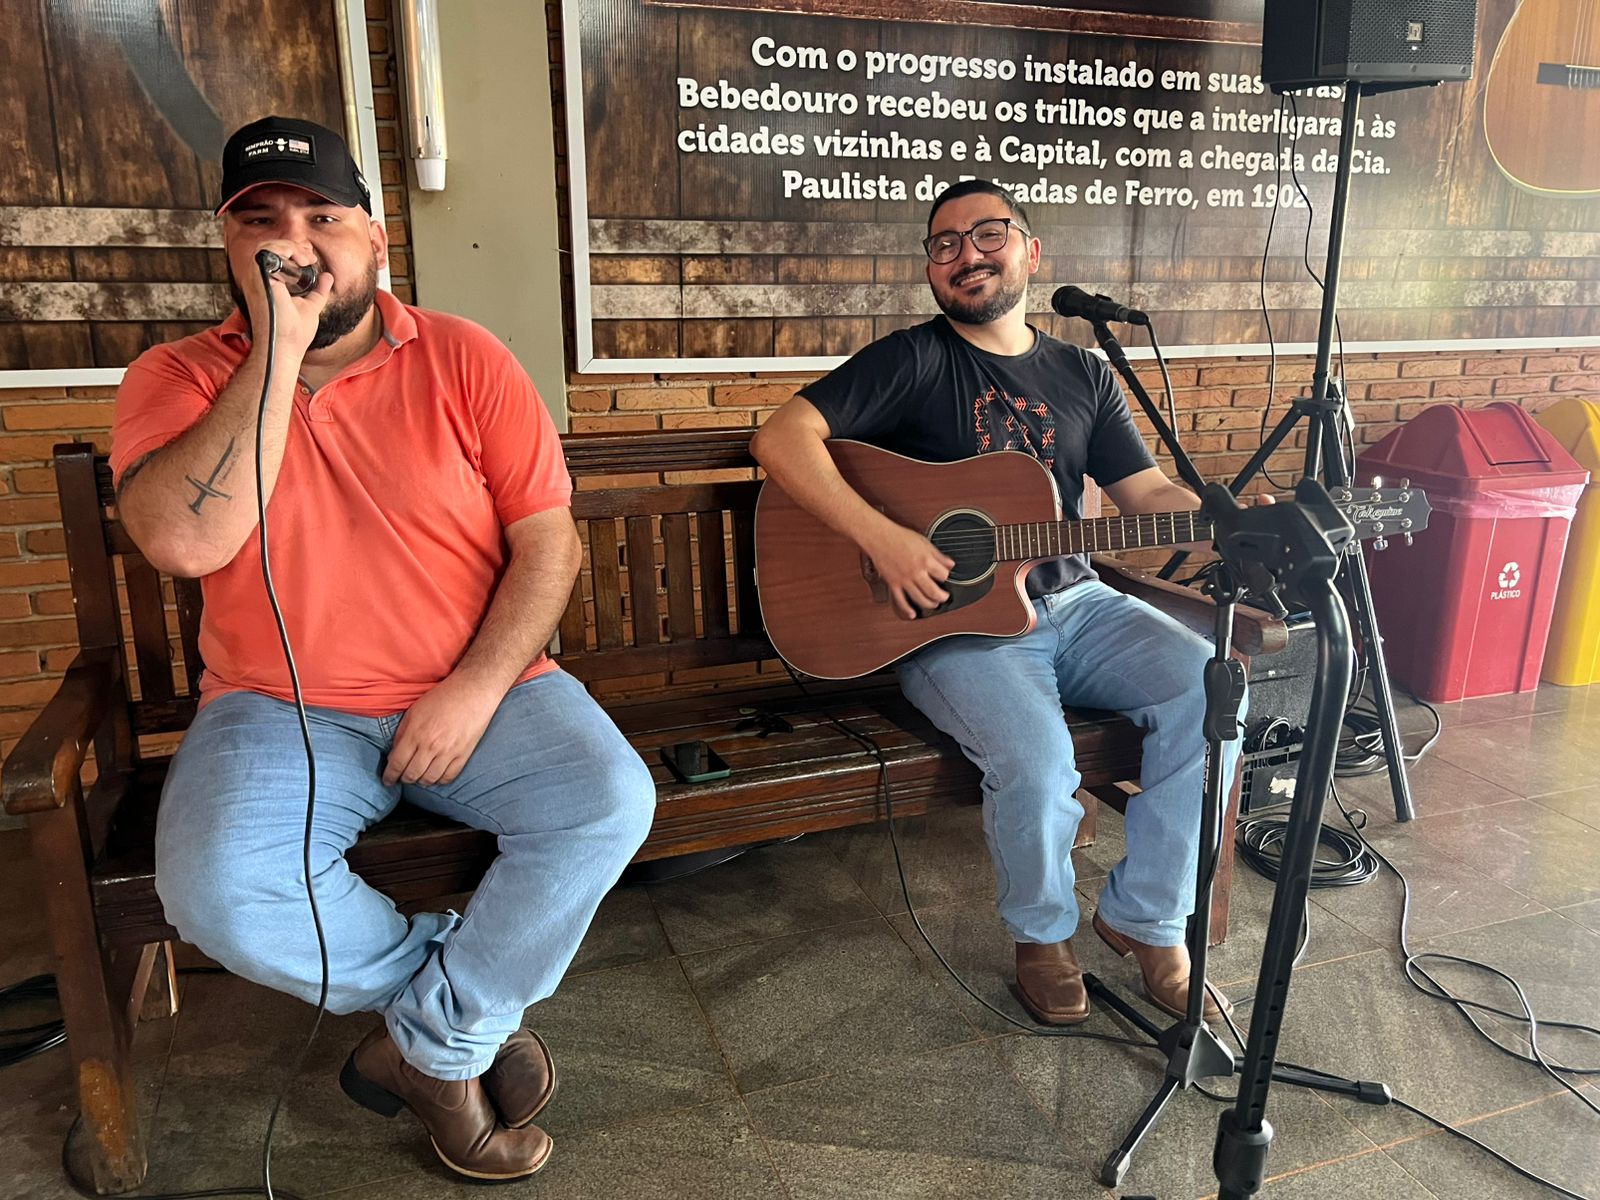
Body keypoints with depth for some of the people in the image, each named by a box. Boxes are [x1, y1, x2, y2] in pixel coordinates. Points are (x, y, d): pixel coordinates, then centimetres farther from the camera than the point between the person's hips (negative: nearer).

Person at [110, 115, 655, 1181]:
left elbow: (550, 541, -4)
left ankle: (432, 1044, -1)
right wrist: (280, 347, -19)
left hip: (478, 692, 1)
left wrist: (476, 692, -16)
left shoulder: (462, 359, 1)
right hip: (281, 710, 0)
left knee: (610, 804, -23)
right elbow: (184, 543, -19)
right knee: (219, 892, -26)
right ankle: (475, 1002, 2)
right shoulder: (179, 378, 1)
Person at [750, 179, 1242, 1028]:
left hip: (1071, 602, 6)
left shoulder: (1083, 376, 15)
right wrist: (881, 538, -23)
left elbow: (1148, 493, 14)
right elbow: (781, 437, -13)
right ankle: (1042, 934, 5)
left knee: (1208, 687, -17)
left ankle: (1145, 919, 1)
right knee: (1036, 757, -30)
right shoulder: (915, 360, -2)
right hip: (951, 616, -5)